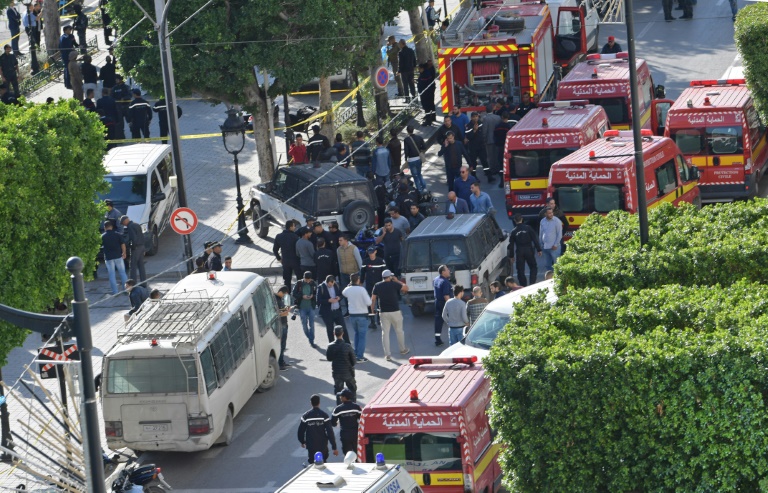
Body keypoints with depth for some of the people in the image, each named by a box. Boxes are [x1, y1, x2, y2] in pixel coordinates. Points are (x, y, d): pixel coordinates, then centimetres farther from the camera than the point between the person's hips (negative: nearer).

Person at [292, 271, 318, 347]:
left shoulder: (313, 284, -3)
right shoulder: (299, 284, -6)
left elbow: (317, 294, 5)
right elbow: (293, 294, -5)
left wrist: (313, 296, -17)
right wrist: (302, 296, -18)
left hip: (311, 307, 0)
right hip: (302, 307, 0)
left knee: (311, 324, -1)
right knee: (304, 324, 7)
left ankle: (312, 341, 5)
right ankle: (309, 338, 27)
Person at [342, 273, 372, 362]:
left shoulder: (347, 289, -3)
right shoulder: (361, 289, -18)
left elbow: (343, 293, 23)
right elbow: (368, 303, -17)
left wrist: (350, 285, 14)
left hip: (352, 315, 5)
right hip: (362, 315, -5)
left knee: (357, 333, 26)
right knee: (362, 336, 3)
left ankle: (356, 352, 25)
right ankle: (360, 357, 1)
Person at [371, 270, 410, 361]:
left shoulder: (377, 286, 0)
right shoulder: (394, 284, -7)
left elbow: (373, 299, 1)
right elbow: (406, 288, 4)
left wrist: (372, 309, 13)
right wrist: (397, 281, 11)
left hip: (383, 313, 1)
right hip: (395, 312, -1)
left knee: (385, 333, 4)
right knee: (399, 331, 16)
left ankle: (387, 354, 0)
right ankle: (403, 349, 32)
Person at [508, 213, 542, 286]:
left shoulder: (513, 232, 0)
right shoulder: (528, 228, -3)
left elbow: (511, 245, 4)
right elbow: (535, 240, -4)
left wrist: (511, 256, 11)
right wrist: (538, 249, 2)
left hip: (519, 252, 0)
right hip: (529, 250, 0)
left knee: (520, 270, 6)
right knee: (533, 267, 11)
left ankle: (523, 286, 6)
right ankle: (532, 283, -4)